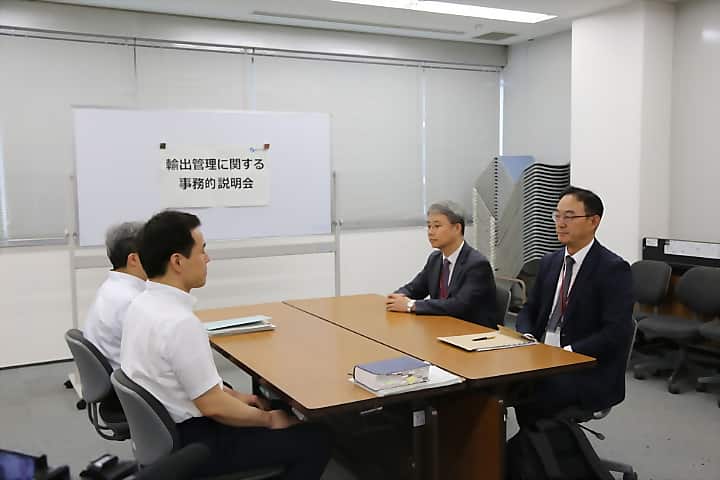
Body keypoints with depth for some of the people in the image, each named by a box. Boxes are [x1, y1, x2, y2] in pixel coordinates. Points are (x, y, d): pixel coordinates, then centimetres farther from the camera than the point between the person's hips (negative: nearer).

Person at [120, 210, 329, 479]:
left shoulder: (143, 303, 0)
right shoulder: (180, 322, -29)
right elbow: (213, 406, -24)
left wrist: (233, 395, 13)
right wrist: (269, 420, -9)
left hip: (163, 428, 9)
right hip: (191, 442, -9)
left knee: (268, 408, 25)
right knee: (314, 441, -3)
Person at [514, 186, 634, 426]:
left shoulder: (614, 269, -10)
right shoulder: (549, 262, 11)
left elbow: (617, 332, -17)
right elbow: (529, 310, 16)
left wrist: (568, 353, -23)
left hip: (589, 371, -6)